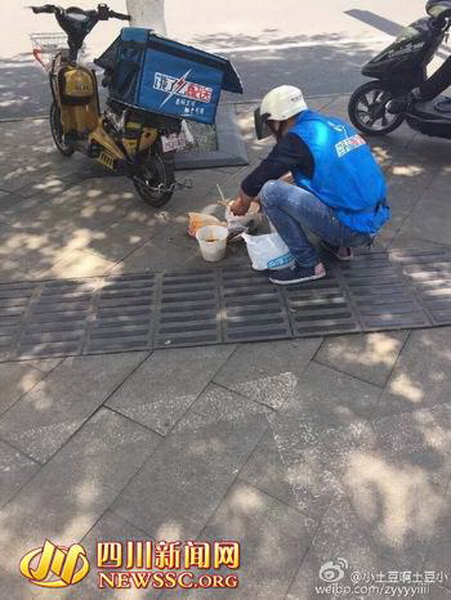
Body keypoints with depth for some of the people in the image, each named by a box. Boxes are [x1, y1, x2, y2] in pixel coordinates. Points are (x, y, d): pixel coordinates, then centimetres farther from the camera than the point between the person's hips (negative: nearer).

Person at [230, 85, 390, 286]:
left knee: (270, 192, -13)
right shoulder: (337, 124, 13)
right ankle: (339, 245, 20)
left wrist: (242, 203, 17)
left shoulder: (297, 139, -11)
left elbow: (257, 180, -5)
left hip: (352, 229, -8)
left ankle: (309, 265, -3)